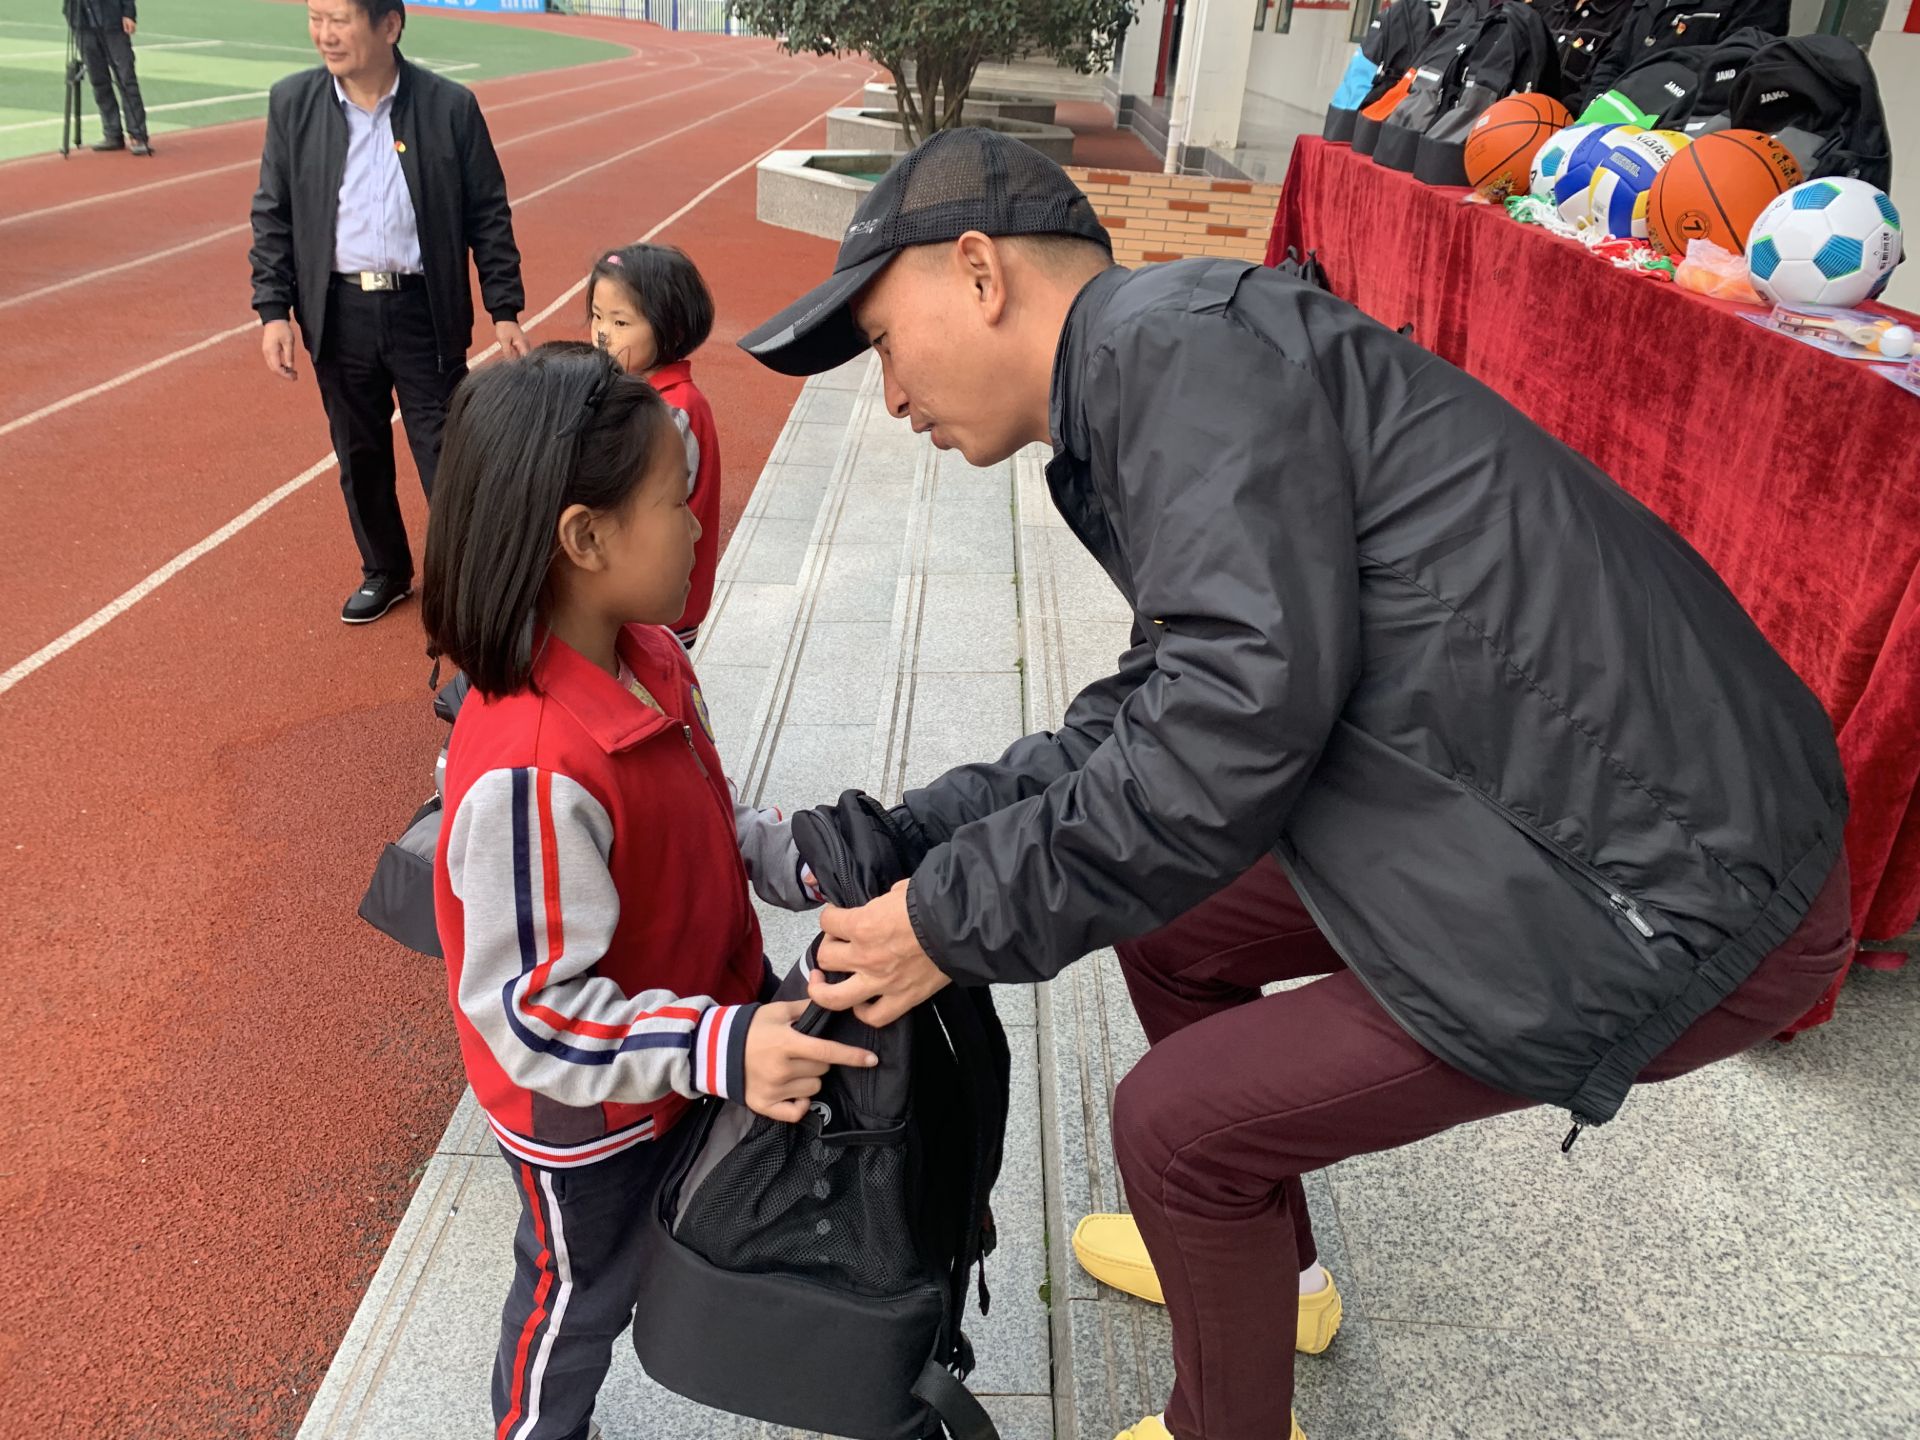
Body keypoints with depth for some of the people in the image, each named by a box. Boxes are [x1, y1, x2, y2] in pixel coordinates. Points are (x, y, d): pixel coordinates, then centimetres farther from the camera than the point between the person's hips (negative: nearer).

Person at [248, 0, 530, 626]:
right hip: (338, 313, 3)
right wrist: (272, 310, -1)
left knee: (445, 456, 2)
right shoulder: (292, 103, 1)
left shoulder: (451, 106, -6)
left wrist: (505, 311, -3)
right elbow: (273, 215, 5)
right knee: (360, 456, 13)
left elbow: (488, 216, -1)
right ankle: (383, 571, 32)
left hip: (424, 310, -3)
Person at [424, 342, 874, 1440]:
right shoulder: (530, 769, -39)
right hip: (589, 1119, -7)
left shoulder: (652, 659, -9)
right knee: (582, 1296, 22)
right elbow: (533, 1008, -32)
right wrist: (718, 1049, -38)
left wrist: (798, 859, -10)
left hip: (700, 1051, 7)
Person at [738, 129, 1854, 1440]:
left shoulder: (1180, 340, -18)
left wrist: (957, 921, -15)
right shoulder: (1143, 394, 13)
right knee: (1164, 924, 17)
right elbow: (1159, 711, 15)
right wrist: (911, 838, 8)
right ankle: (1262, 1262, 42)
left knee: (1179, 1120, -3)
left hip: (1682, 893, -9)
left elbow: (1244, 710, -27)